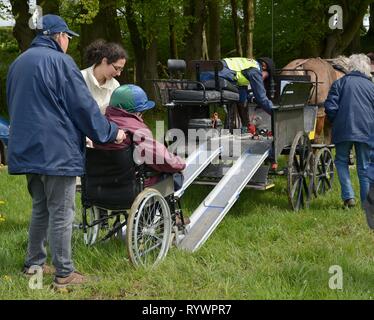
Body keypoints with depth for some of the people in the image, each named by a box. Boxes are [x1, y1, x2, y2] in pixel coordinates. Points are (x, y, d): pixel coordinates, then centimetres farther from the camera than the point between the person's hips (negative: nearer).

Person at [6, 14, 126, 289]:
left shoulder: (18, 63, 14)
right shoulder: (60, 61, -12)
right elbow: (83, 106, -12)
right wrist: (111, 132, -1)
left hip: (26, 150, 8)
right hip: (57, 150, -8)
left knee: (40, 209, 20)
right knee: (61, 214, -2)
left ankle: (34, 263, 26)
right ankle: (64, 273, 3)